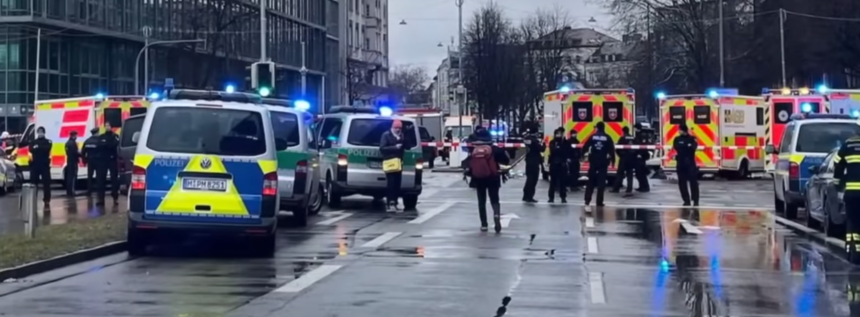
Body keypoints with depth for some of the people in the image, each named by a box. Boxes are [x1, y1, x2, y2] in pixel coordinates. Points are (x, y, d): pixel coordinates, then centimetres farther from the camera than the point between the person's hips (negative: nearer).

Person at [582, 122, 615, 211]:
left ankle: (587, 201, -3)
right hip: (603, 162, -1)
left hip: (593, 161, 1)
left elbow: (585, 147, 0)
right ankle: (599, 202, 4)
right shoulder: (607, 138, -1)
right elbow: (612, 150, -2)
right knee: (601, 182, 4)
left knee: (591, 182, 7)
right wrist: (613, 160, 9)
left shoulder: (592, 137, 0)